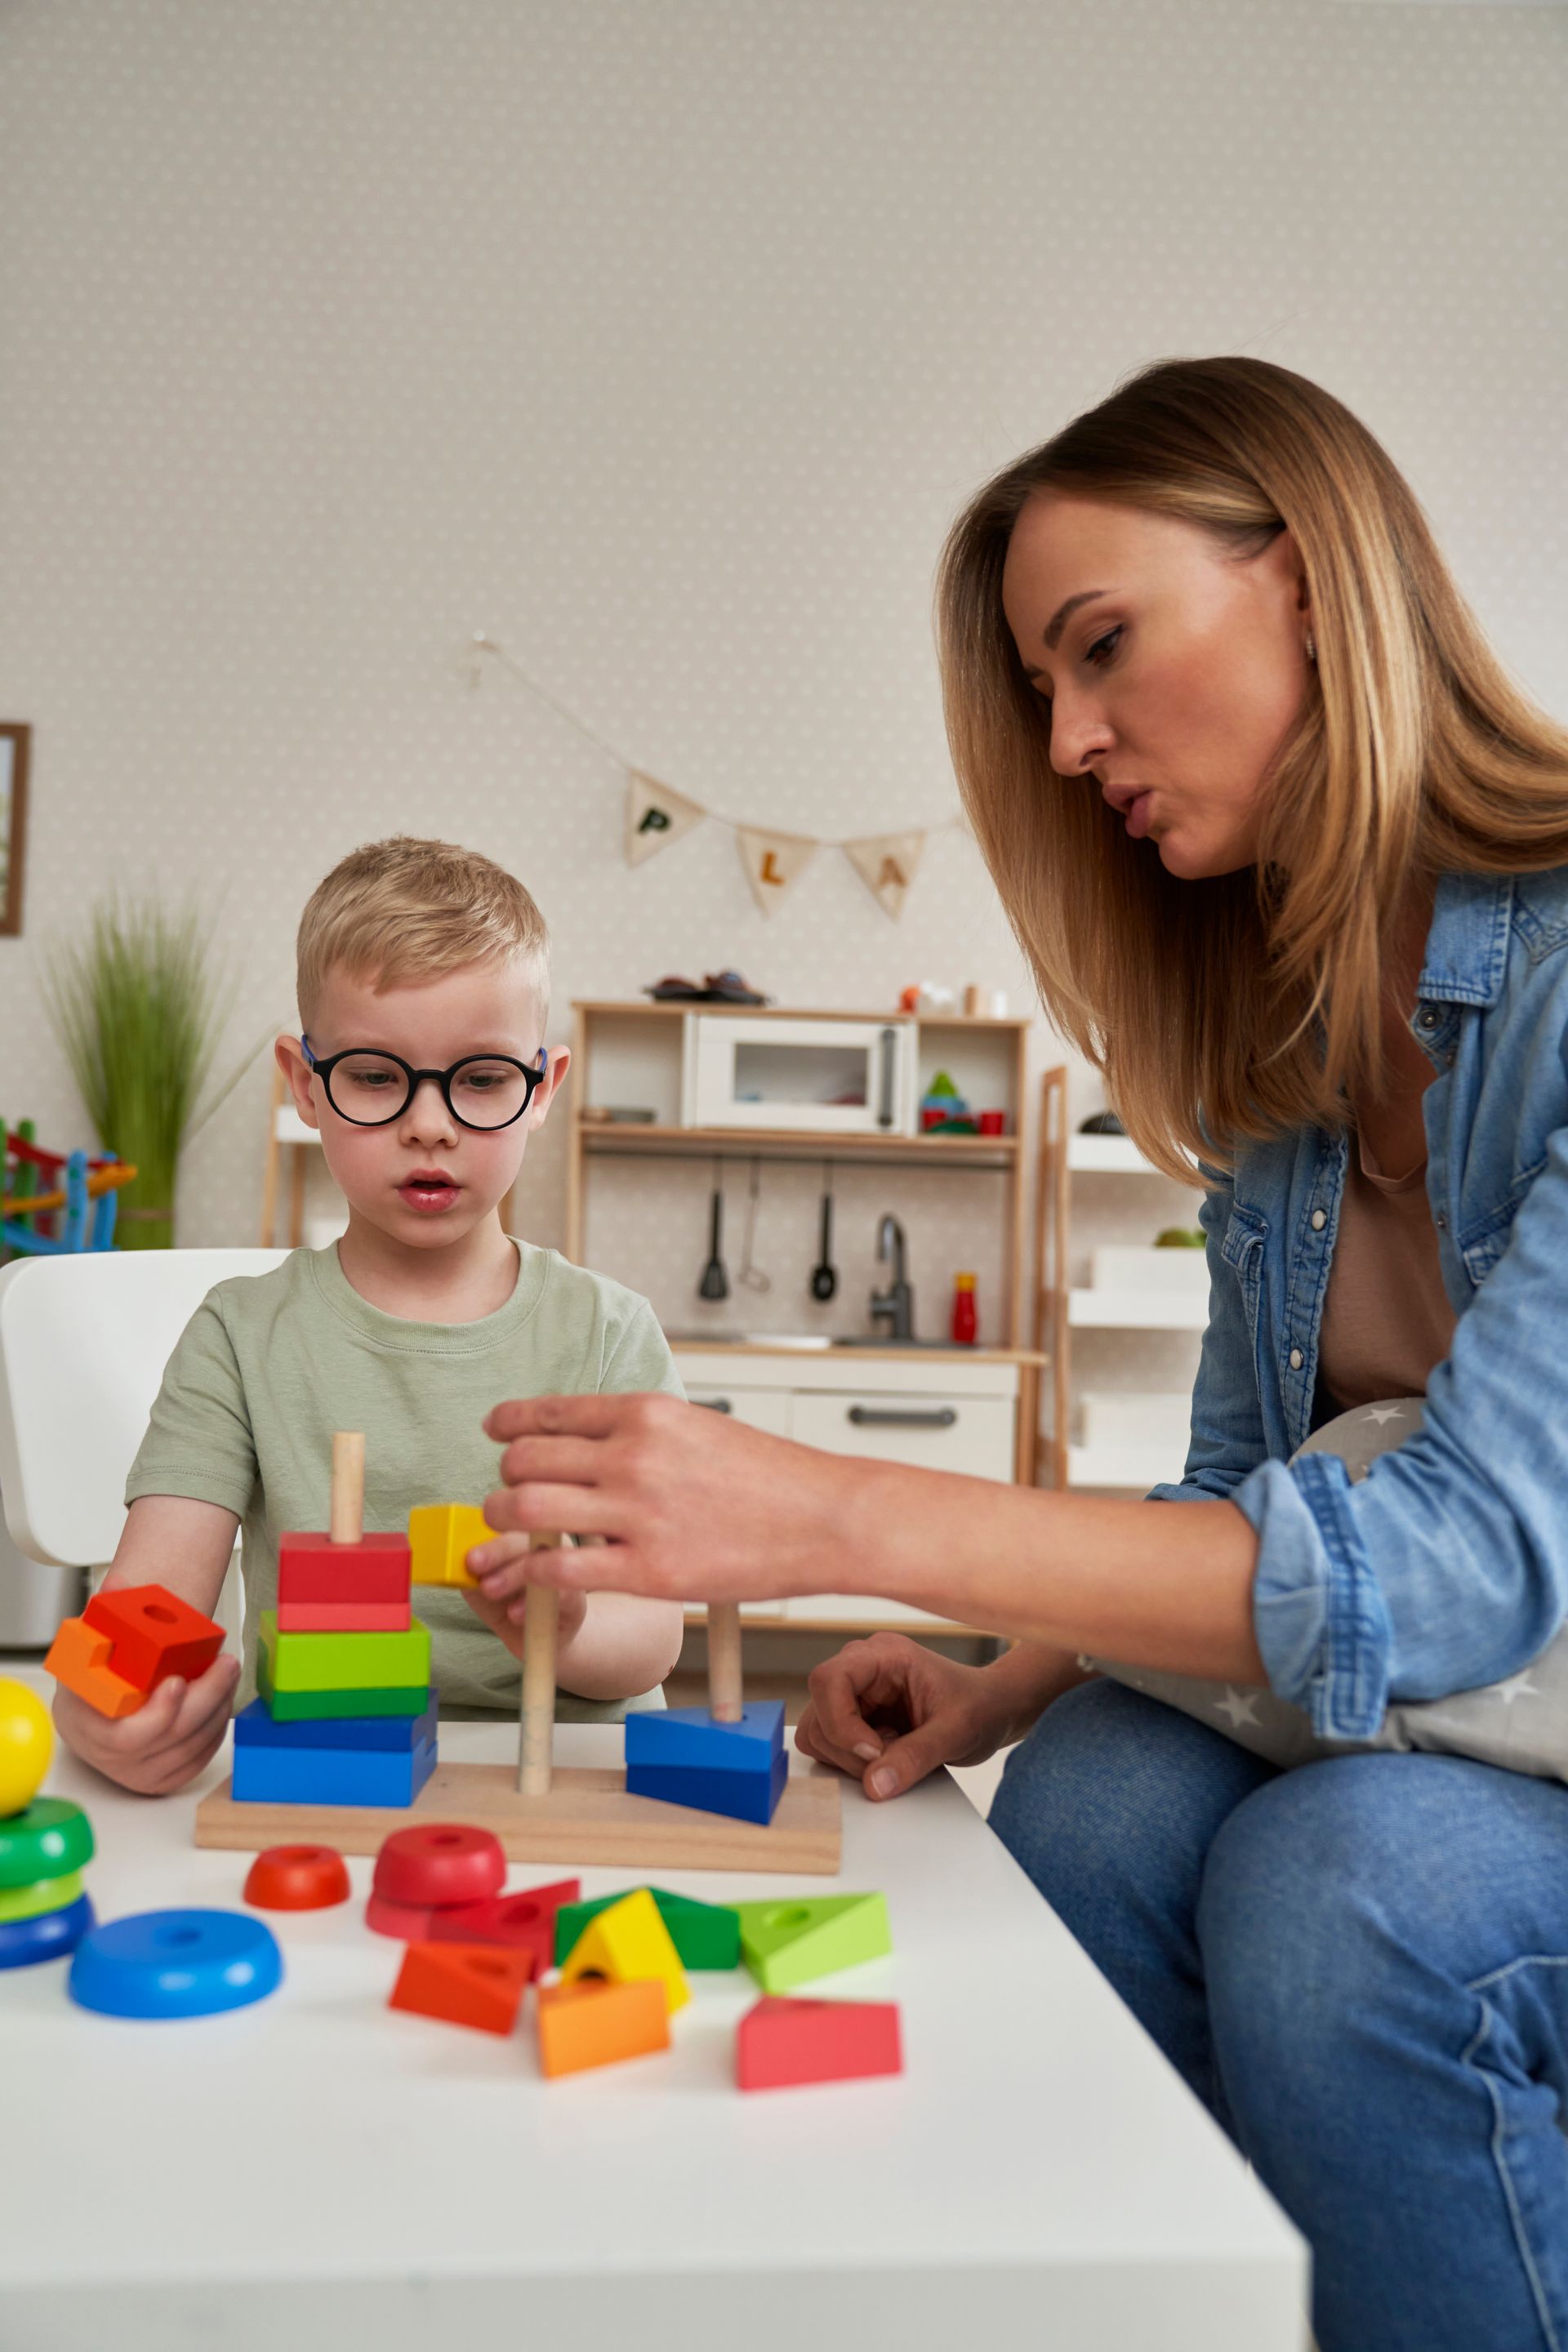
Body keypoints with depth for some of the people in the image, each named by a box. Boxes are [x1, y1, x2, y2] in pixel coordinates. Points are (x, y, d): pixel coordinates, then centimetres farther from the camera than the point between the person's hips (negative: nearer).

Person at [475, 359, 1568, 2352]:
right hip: (1395, 1718, 5)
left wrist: (835, 1519, -35)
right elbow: (1236, 1501, 7)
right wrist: (1004, 1688, -12)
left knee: (1345, 1877, -31)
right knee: (1093, 1797, -22)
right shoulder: (1275, 1041, 3)